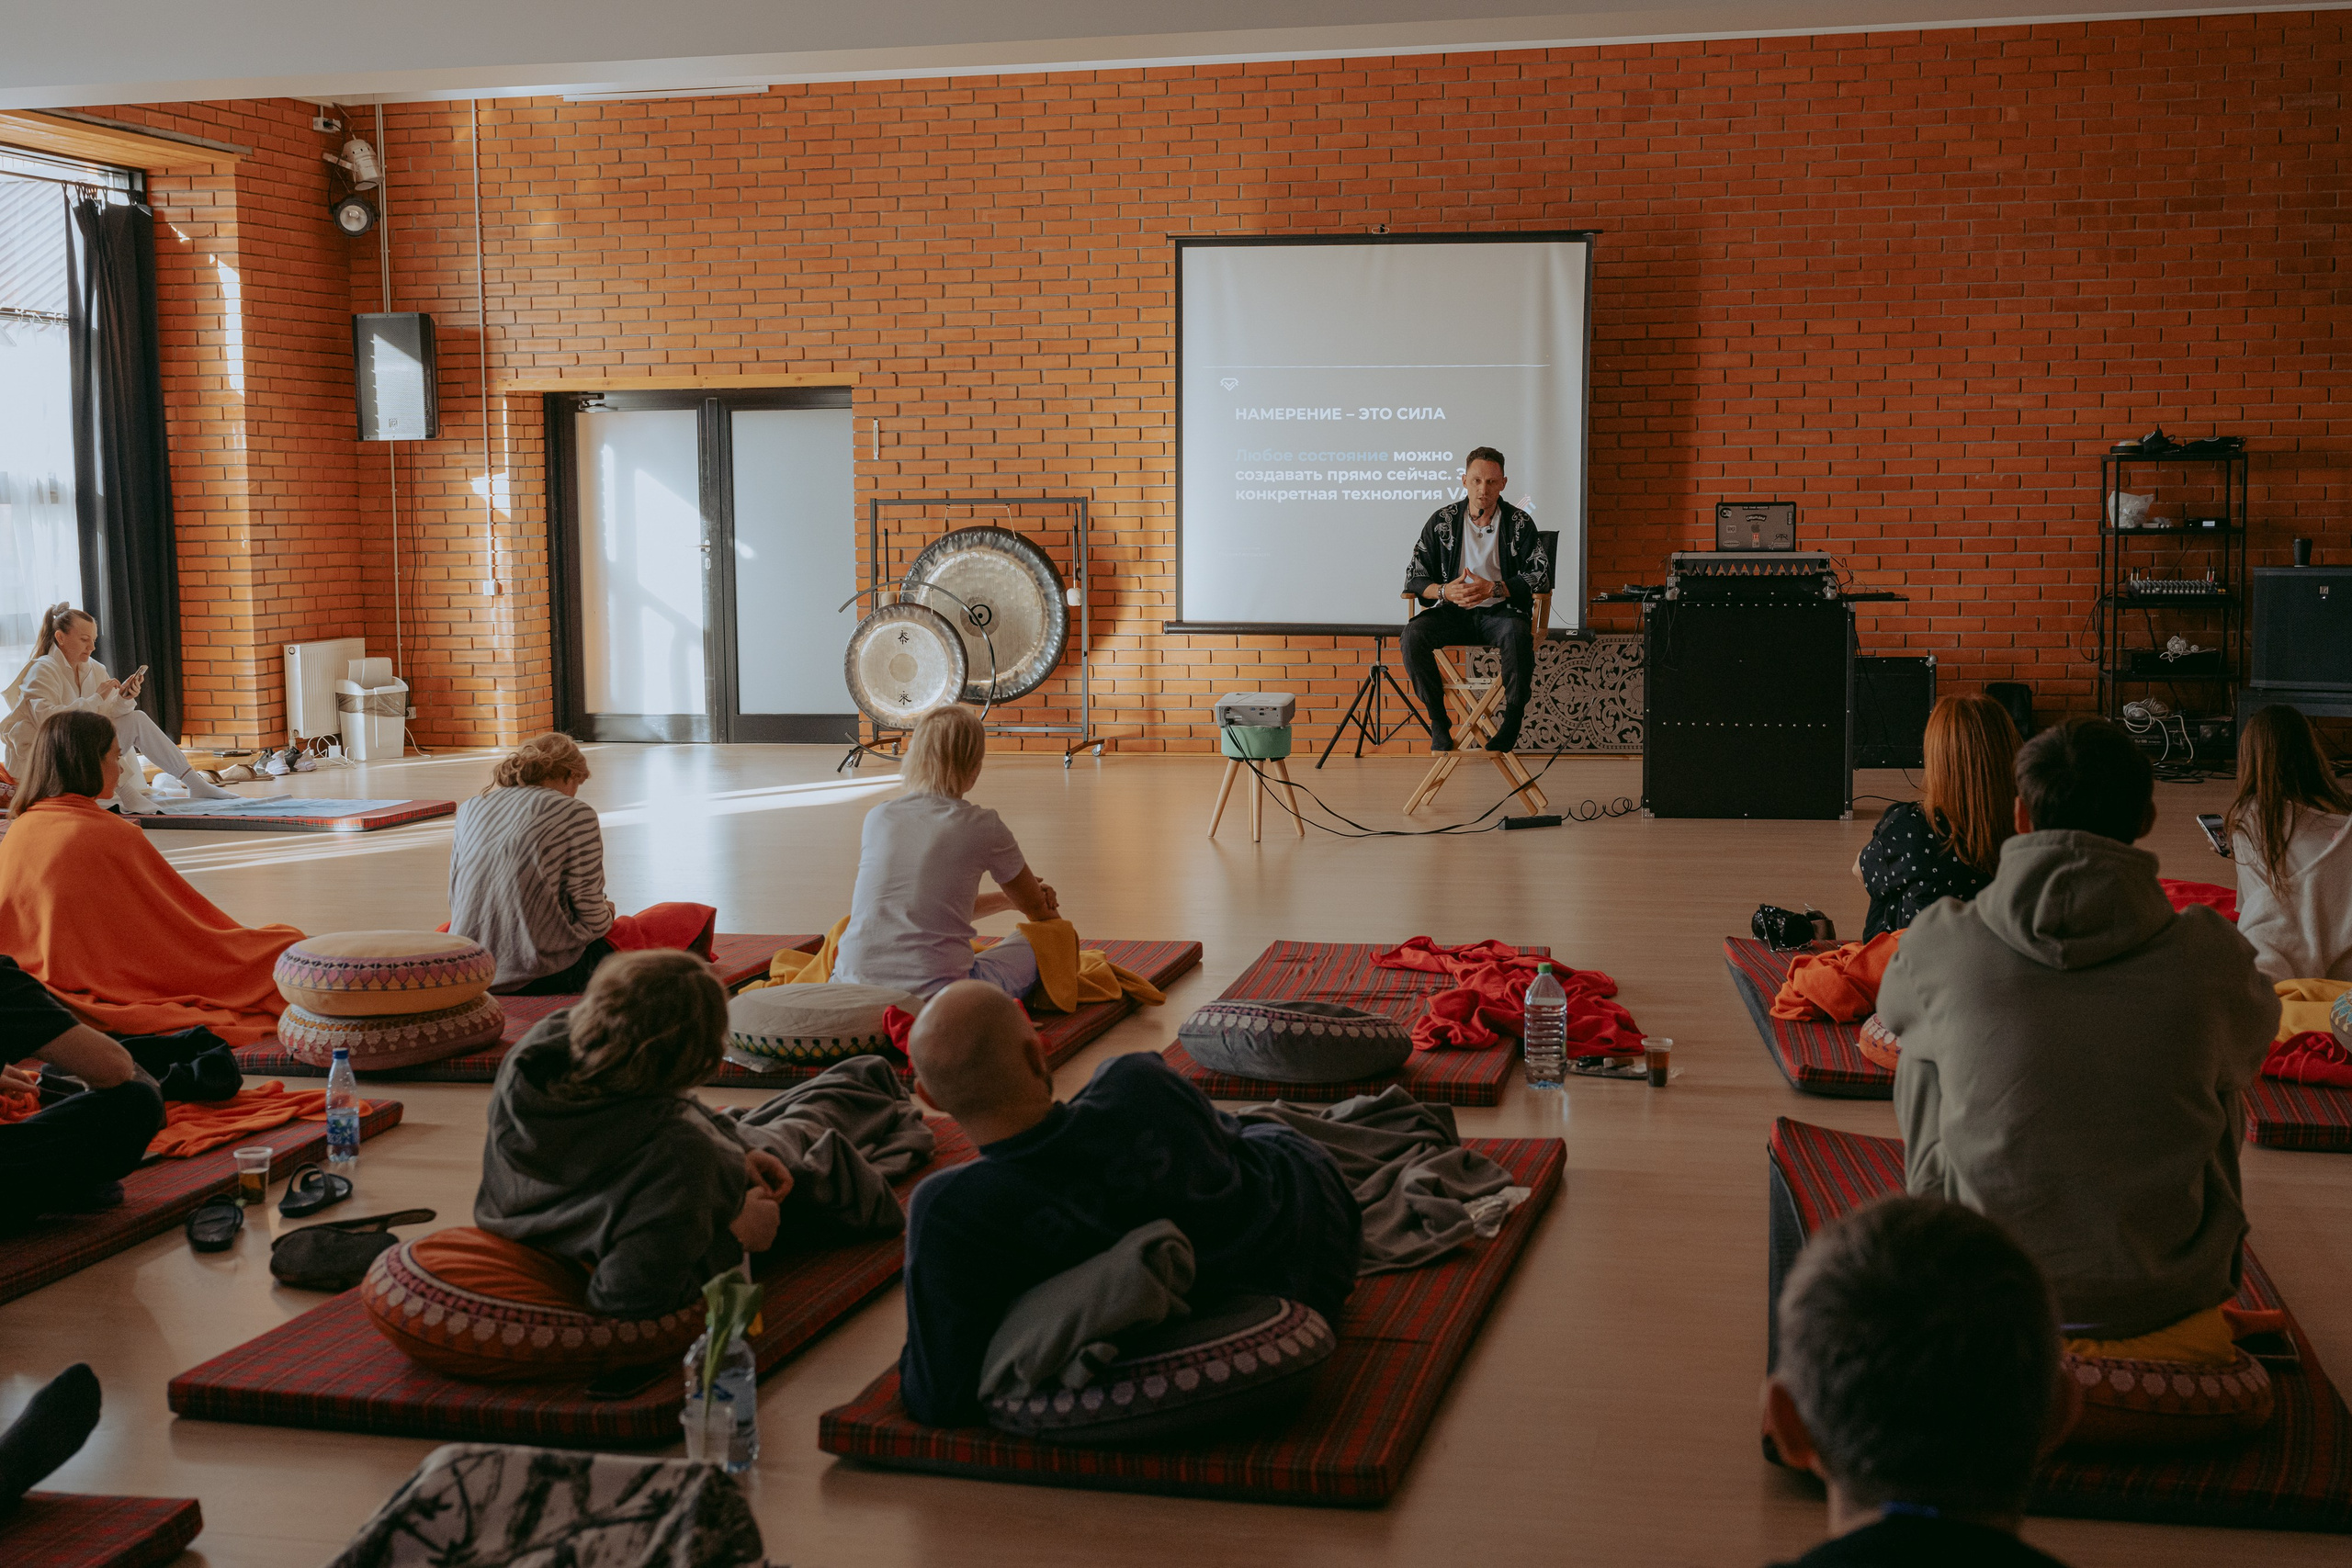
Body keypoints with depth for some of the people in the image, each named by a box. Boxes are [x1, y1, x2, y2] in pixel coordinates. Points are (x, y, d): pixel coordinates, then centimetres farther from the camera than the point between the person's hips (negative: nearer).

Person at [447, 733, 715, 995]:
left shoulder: (469, 809, 9)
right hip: (549, 975, -7)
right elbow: (593, 921, -10)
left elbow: (457, 905, 13)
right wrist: (607, 912, 14)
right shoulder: (575, 813, -9)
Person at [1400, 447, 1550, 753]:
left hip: (1500, 611, -2)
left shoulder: (1519, 523, 2)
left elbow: (1541, 572, -6)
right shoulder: (1442, 521, 6)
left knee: (1517, 634, -38)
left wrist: (1494, 589, -20)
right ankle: (1439, 724, -18)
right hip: (1453, 612, 2)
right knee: (1413, 634, -29)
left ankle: (1512, 724, -22)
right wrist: (1444, 591, -19)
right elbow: (1414, 578, 3)